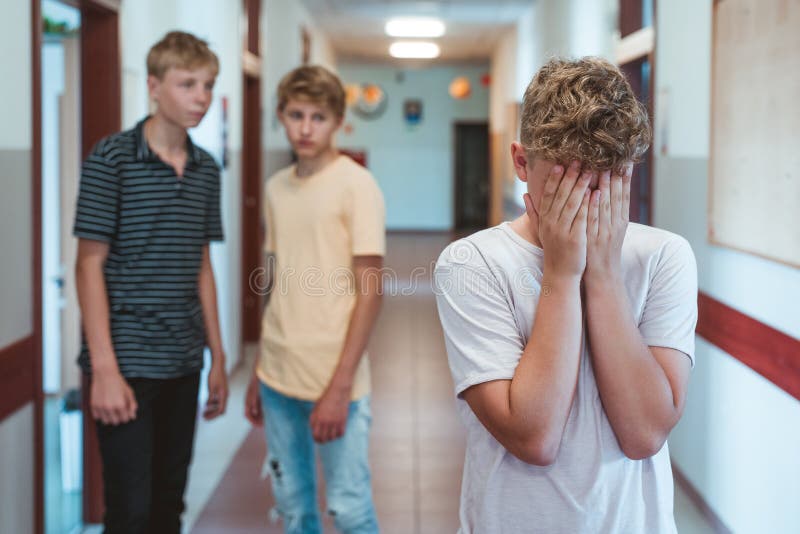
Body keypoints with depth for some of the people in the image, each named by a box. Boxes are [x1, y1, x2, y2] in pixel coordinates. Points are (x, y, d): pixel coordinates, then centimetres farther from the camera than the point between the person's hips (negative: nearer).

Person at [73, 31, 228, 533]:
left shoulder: (207, 169, 9)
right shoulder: (111, 159, -8)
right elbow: (90, 264, -9)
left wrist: (218, 357, 13)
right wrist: (104, 368, -15)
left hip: (183, 363, 6)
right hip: (128, 362, -6)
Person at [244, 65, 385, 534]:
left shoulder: (357, 186, -9)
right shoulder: (277, 188, 9)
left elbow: (370, 292, -13)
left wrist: (340, 387, -18)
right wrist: (259, 375, 13)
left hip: (332, 379, -6)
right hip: (278, 374, 6)